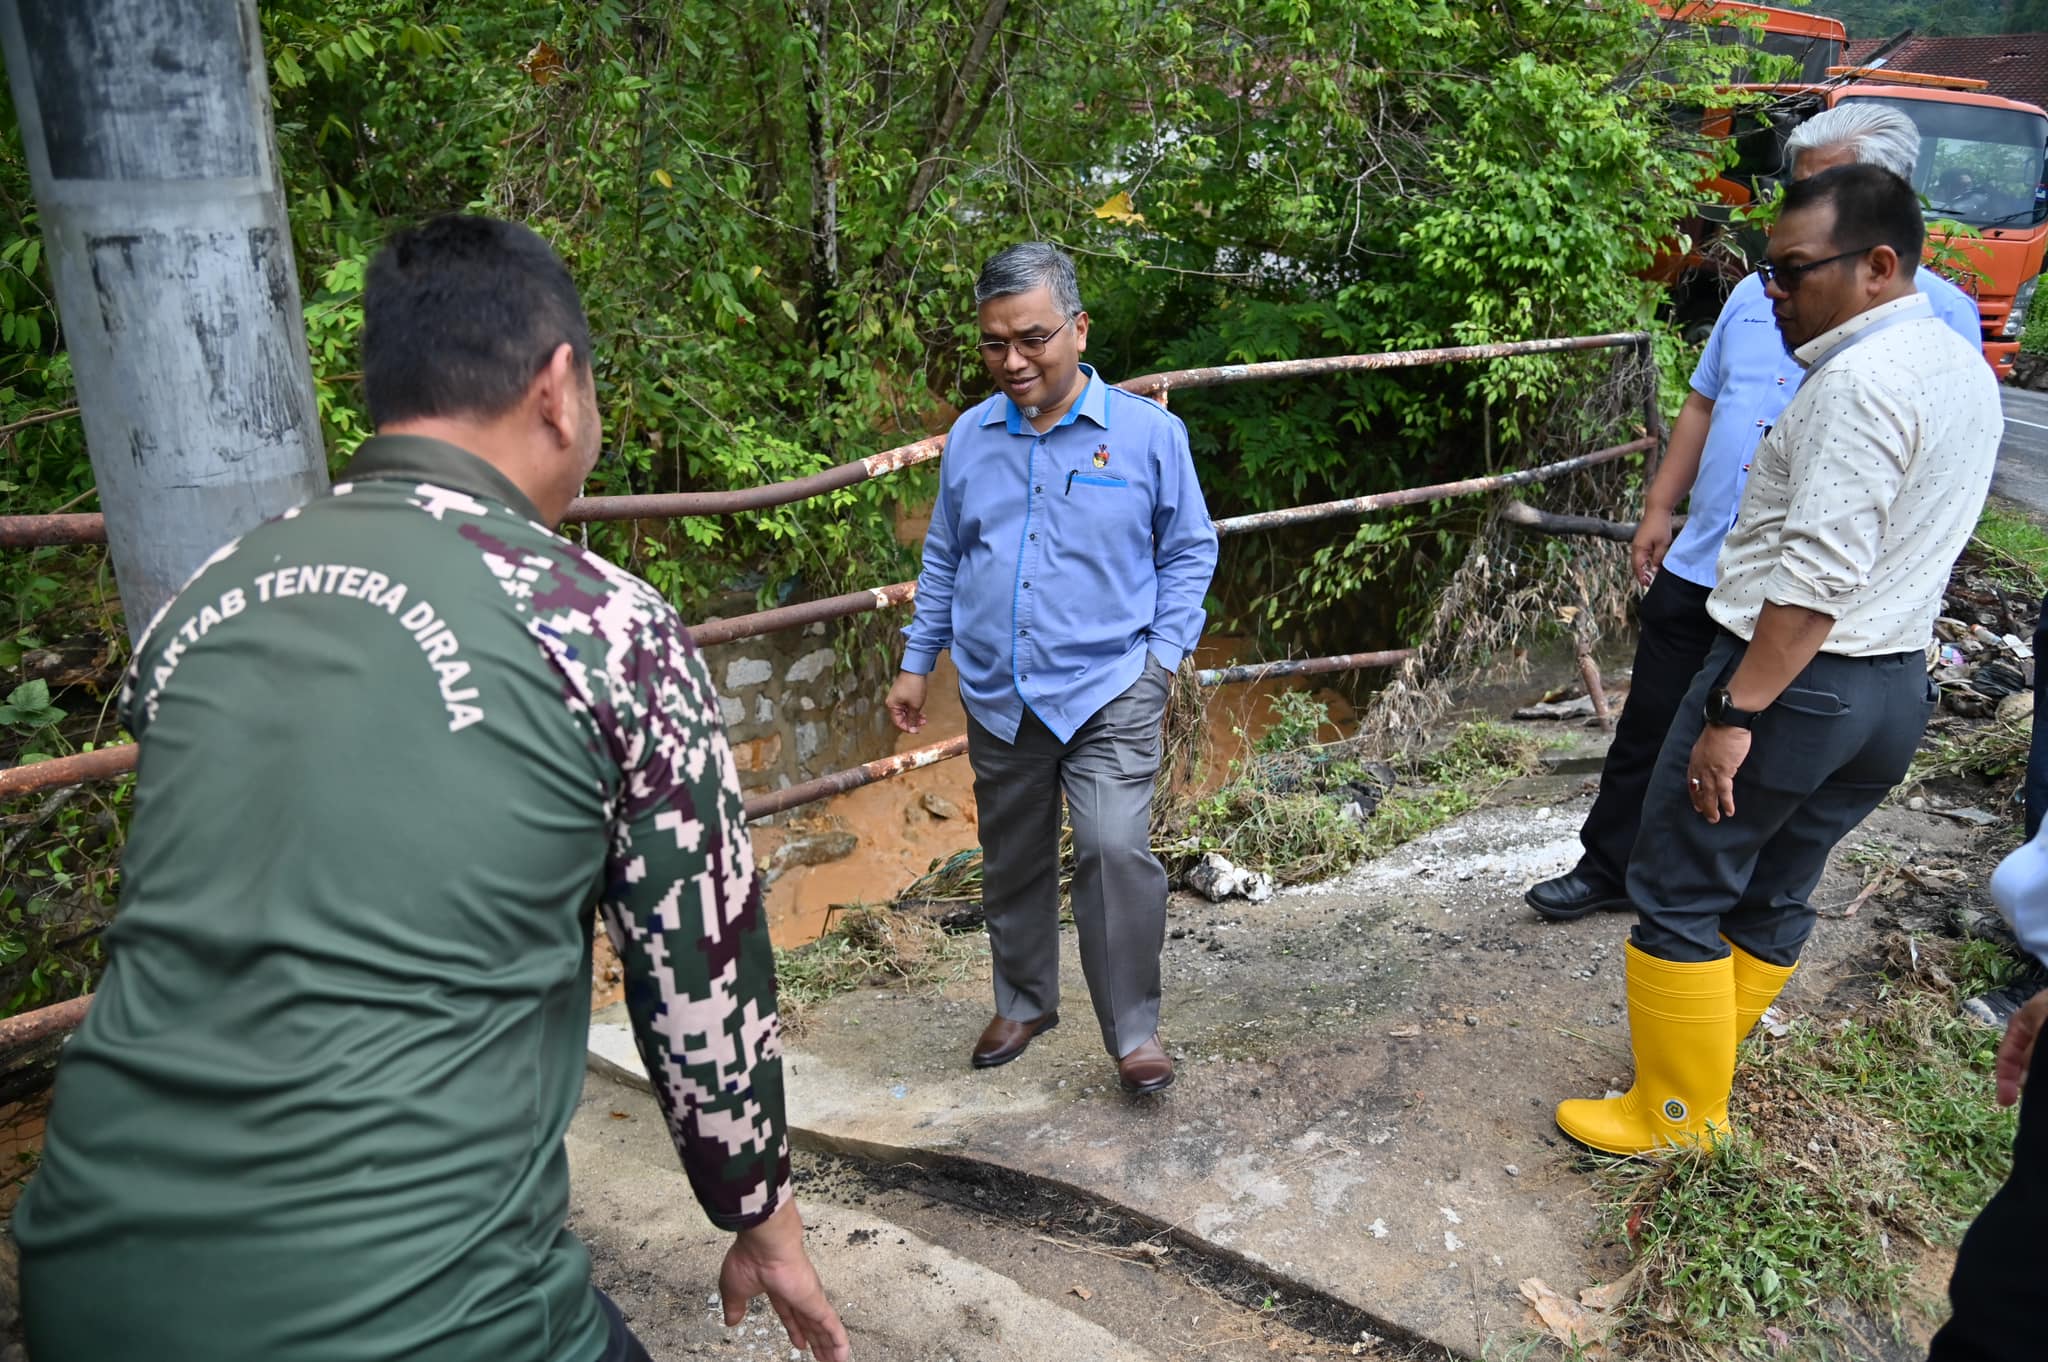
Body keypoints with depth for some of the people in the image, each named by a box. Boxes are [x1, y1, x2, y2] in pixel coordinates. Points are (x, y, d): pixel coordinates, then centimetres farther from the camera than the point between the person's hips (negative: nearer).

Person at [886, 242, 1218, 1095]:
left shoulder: (1147, 432, -4)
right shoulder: (969, 438, 5)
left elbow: (1189, 551, 4)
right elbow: (943, 560, 15)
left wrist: (1164, 651, -6)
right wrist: (916, 663, 13)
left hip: (1108, 691, -4)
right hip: (997, 695, 4)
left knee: (1116, 849, -18)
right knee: (1012, 861, 15)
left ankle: (1135, 1031, 1)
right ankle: (1023, 1004, 37)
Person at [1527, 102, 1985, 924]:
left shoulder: (1938, 314, -7)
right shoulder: (1759, 292, 8)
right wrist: (1660, 509, 10)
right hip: (1698, 569, 5)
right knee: (1647, 731, 13)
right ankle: (1608, 870, 28)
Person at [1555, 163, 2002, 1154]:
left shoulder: (1861, 381, -19)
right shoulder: (1963, 369, 12)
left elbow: (1819, 576, -25)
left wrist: (1736, 713, -24)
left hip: (1792, 677, -10)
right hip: (1895, 689, 10)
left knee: (1678, 894, 2)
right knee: (1774, 898, 18)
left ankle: (1676, 1119, 12)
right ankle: (1702, 1068, 32)